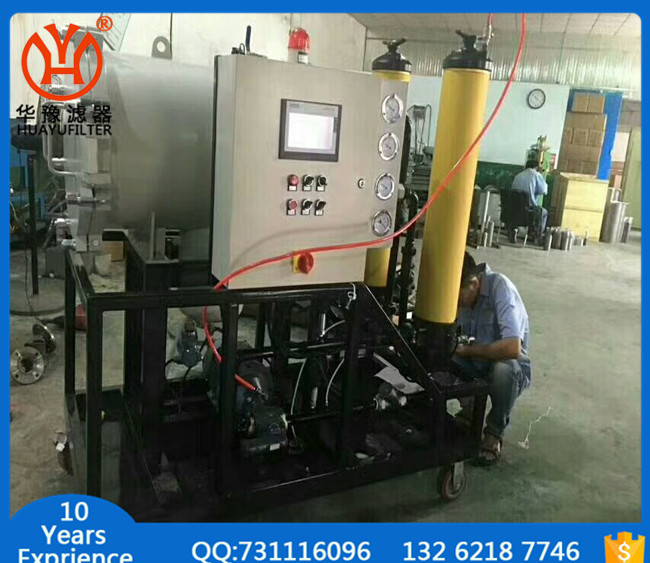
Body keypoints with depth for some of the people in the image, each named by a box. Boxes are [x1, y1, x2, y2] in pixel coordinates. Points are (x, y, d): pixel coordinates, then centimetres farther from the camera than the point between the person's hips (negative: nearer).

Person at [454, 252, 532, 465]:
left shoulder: (500, 287, -28)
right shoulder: (460, 293, -11)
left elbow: (512, 348, -38)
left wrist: (468, 350, -28)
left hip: (510, 367, -5)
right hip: (474, 366, 5)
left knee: (504, 368, -38)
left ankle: (495, 433, -8)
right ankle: (468, 409, 5)